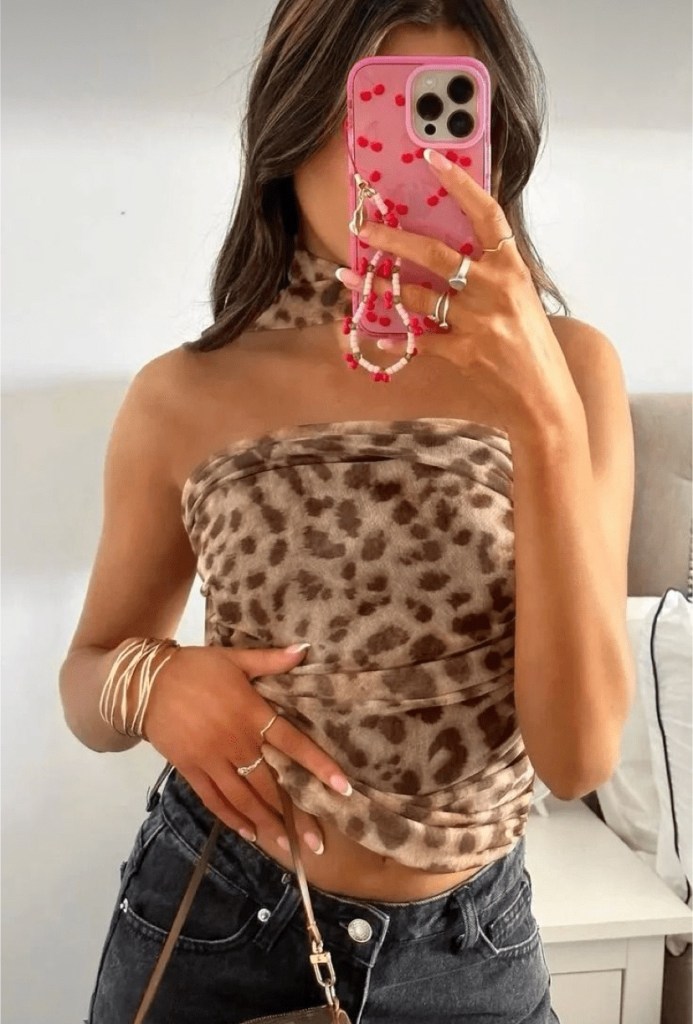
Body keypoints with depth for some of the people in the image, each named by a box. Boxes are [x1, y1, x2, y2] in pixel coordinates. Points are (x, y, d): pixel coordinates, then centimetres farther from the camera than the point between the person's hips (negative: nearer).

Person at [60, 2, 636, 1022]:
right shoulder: (186, 398, -9)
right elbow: (88, 685, 3)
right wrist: (150, 681, -19)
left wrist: (546, 415, -29)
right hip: (211, 926, 1)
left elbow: (580, 754, -19)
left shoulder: (568, 368, -11)